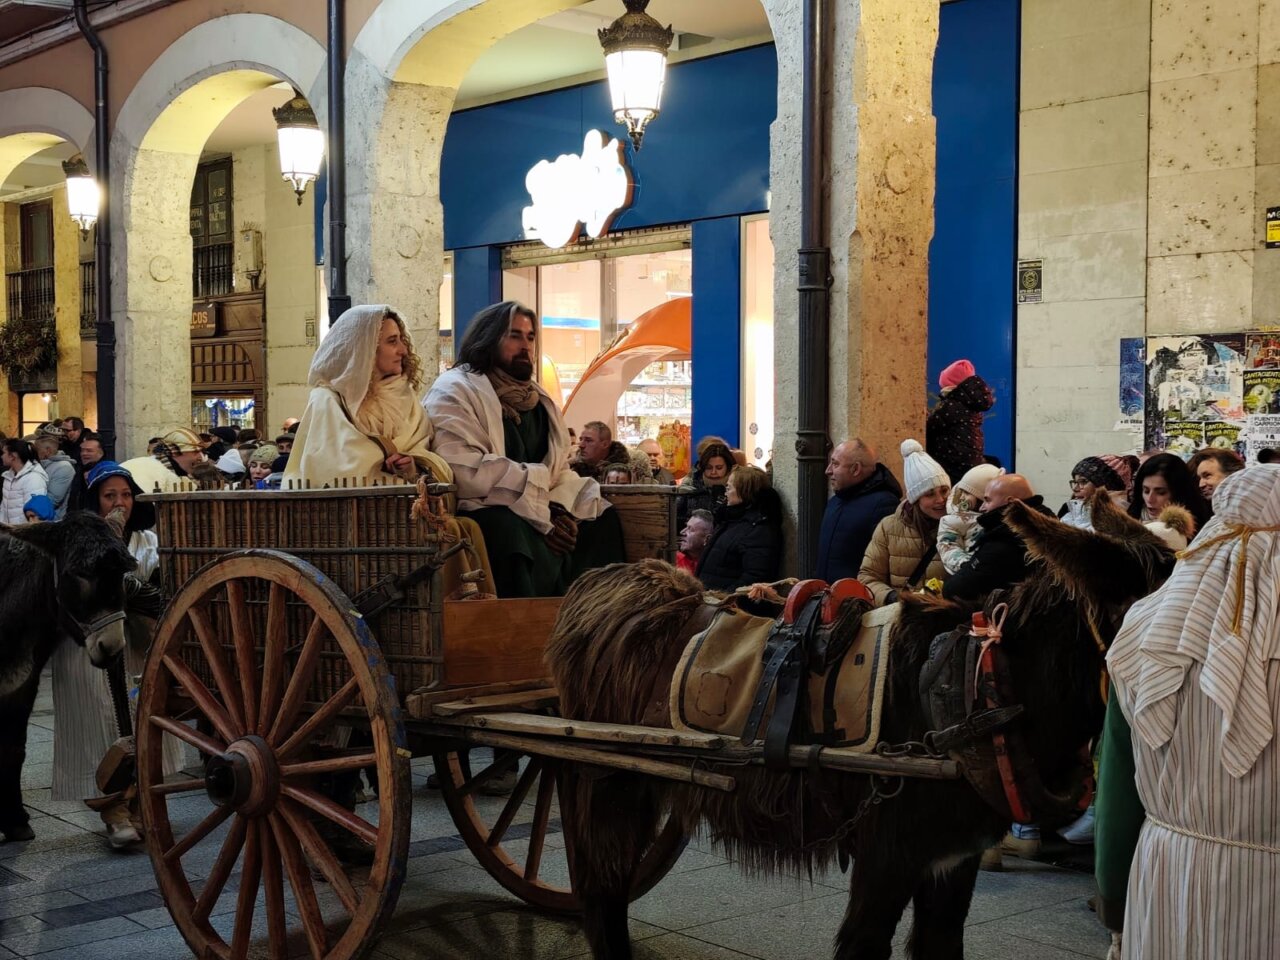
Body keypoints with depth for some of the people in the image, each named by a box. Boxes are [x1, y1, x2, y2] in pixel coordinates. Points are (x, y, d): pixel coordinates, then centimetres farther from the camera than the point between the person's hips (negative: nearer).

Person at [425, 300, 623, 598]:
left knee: (602, 519, -9)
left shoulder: (537, 397, 21)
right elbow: (463, 468, -18)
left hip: (543, 509, 8)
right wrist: (540, 514, -21)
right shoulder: (455, 390, -3)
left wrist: (560, 509, -8)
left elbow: (559, 469, 17)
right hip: (481, 509, -8)